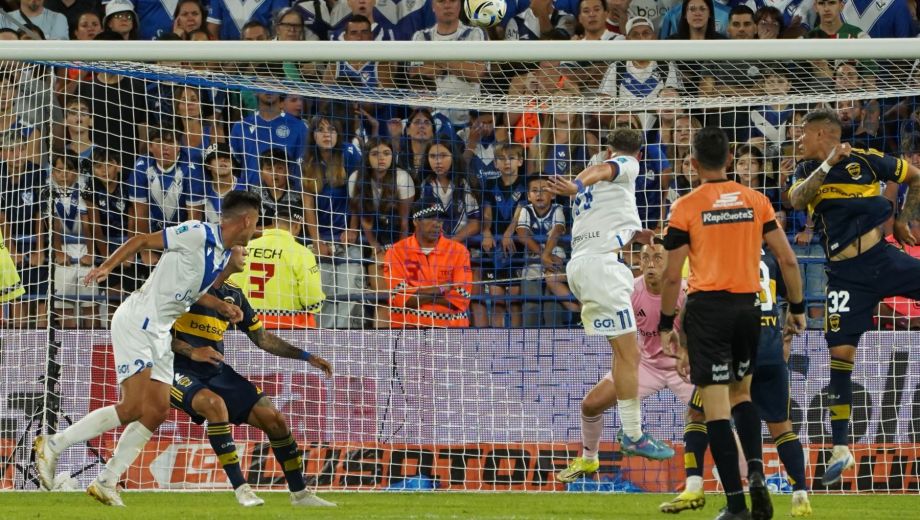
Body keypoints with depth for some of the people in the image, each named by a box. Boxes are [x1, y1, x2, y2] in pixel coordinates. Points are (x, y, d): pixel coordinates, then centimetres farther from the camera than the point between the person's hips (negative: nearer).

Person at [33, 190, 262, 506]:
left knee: (158, 411, 3)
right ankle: (53, 445, -7)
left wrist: (222, 307, 11)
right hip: (137, 322, -10)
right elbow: (142, 241, -10)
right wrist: (107, 267, -18)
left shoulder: (225, 255, 12)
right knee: (134, 408, -17)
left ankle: (106, 483, 6)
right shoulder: (197, 235, -14)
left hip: (160, 333, 10)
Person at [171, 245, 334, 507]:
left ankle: (299, 492, 14)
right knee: (215, 403, -38)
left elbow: (262, 337, 20)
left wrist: (305, 356, 13)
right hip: (180, 370, -7)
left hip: (217, 372, 7)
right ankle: (240, 487, -30)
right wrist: (191, 352, -24)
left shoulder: (233, 294, 10)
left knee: (273, 418, -3)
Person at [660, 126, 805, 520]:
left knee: (715, 406, -3)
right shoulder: (755, 201, 5)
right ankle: (756, 473, 1)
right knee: (742, 393, 23)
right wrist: (797, 308, 15)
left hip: (707, 309, -4)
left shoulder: (686, 207, -4)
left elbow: (672, 275, -4)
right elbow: (787, 259, 4)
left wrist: (665, 325, 6)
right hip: (747, 307, 4)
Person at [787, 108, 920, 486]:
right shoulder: (808, 171, 8)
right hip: (846, 274, 1)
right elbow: (797, 200, -15)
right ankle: (841, 448, 1)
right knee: (840, 352, -4)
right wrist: (827, 165, -24)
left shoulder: (865, 160, 1)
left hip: (882, 257, -1)